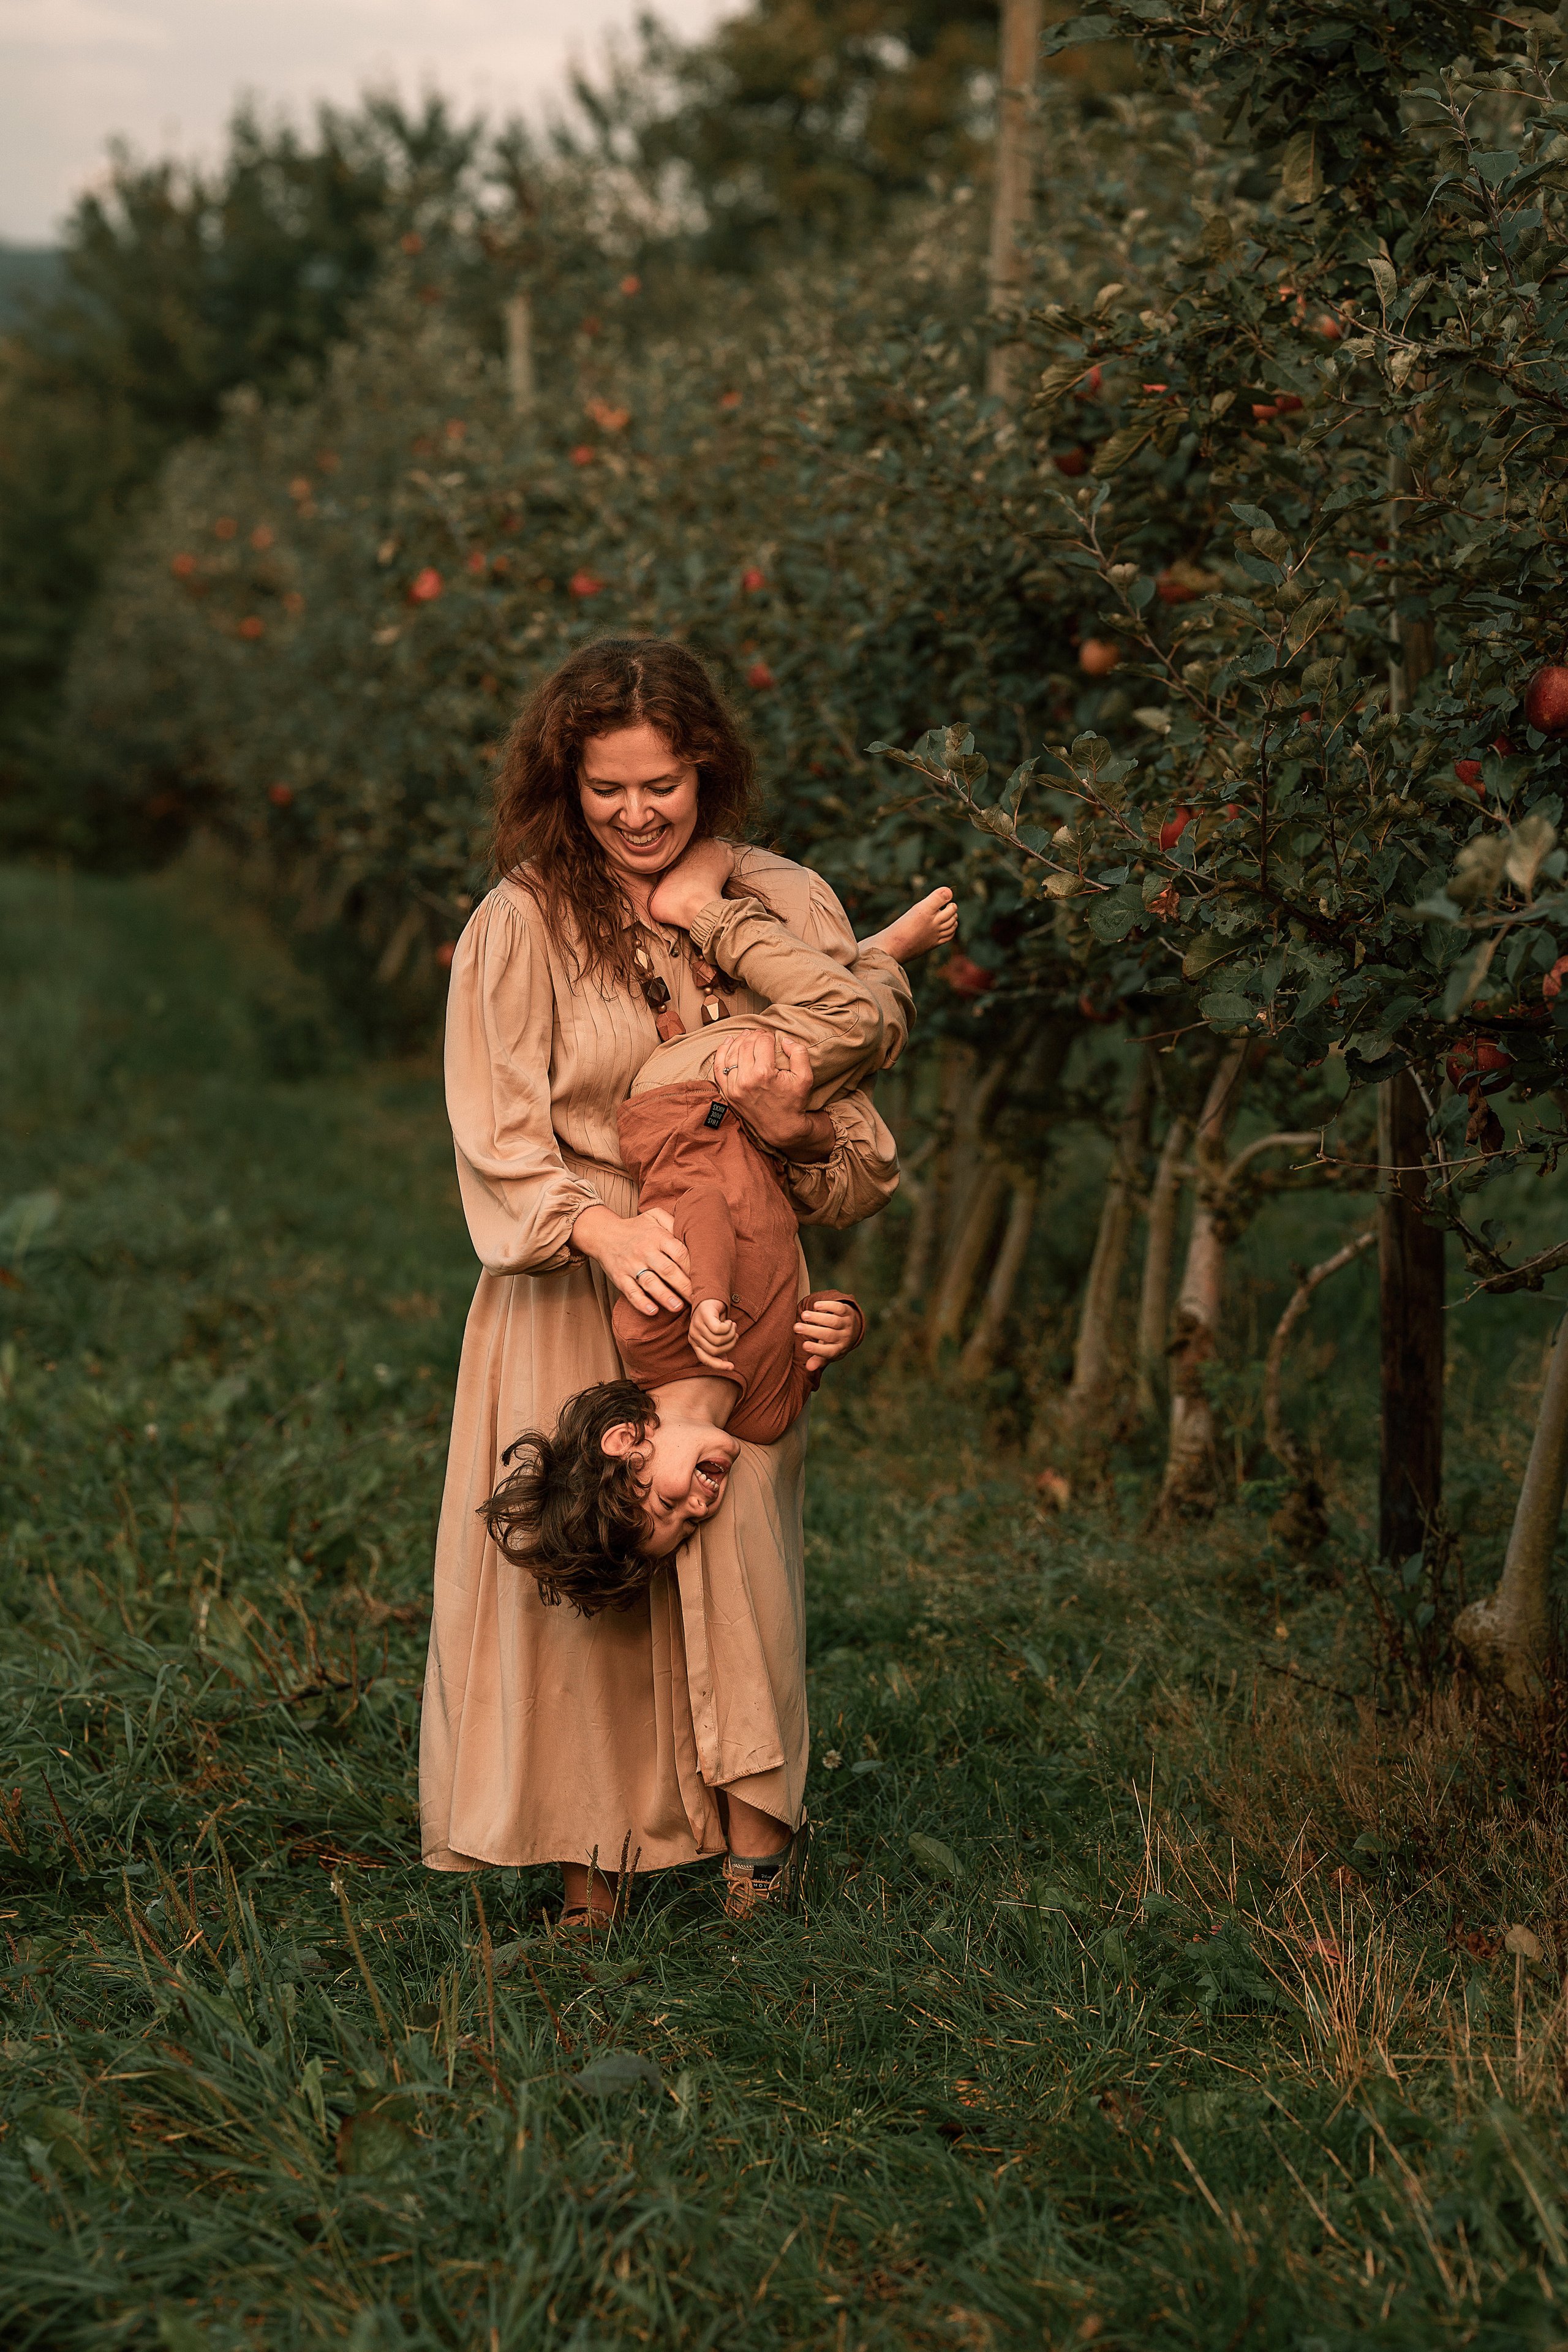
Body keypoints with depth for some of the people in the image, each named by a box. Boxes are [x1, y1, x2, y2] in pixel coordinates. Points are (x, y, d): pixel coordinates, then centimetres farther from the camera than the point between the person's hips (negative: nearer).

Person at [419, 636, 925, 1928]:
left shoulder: (782, 908, 5)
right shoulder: (520, 926, -2)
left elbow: (862, 1163, 6)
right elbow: (496, 1135, -7)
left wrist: (789, 1125, -18)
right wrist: (603, 1228, -25)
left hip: (725, 1301, 2)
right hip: (570, 1297, -1)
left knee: (735, 1569, -4)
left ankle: (750, 1855, 2)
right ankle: (592, 1879, 8)